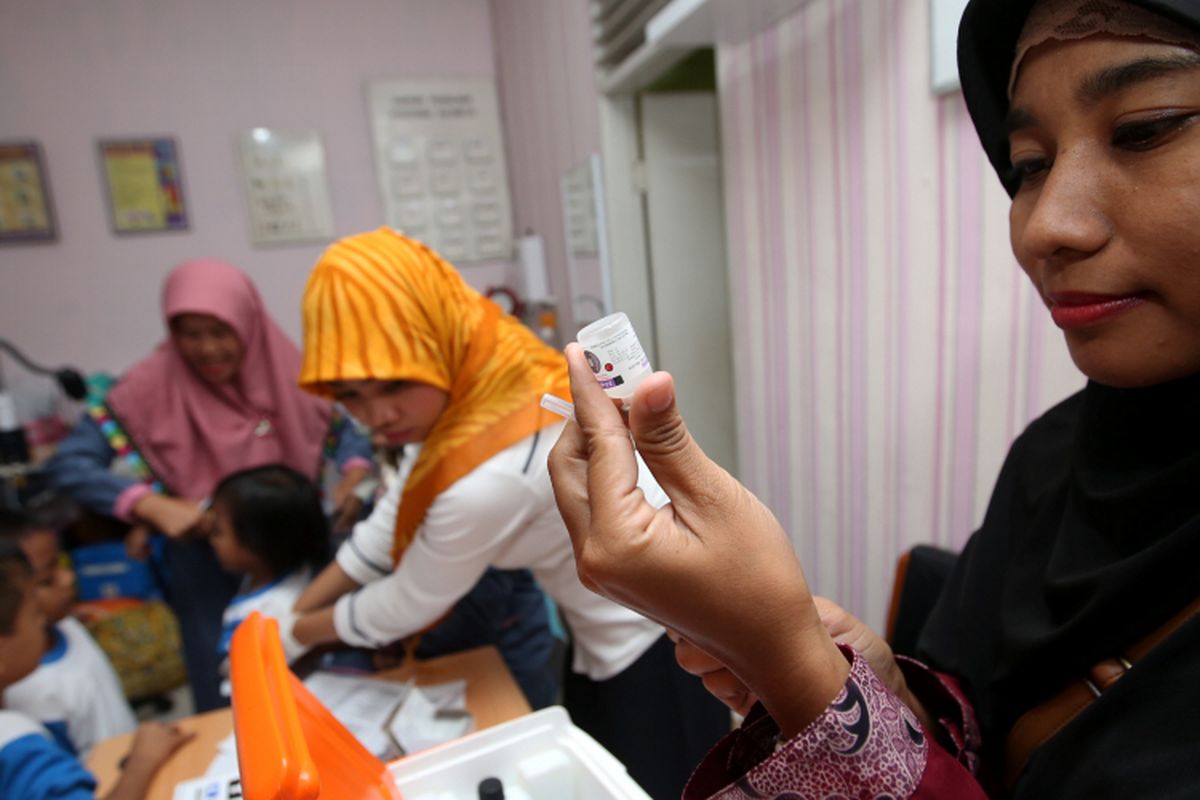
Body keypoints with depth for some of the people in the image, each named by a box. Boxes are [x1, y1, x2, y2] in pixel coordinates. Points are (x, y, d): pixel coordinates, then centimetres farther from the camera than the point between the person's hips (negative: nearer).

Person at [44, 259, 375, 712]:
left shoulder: (288, 375, -9)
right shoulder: (154, 385, -13)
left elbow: (345, 432, 3)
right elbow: (67, 465, -12)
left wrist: (353, 478, -18)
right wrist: (153, 506, -26)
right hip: (208, 567, -1)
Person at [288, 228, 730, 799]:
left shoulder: (494, 477, -36)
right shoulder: (480, 383, -11)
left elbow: (405, 606, -16)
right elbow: (392, 521, 1)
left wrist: (299, 634, 2)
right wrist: (295, 608, 6)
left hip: (659, 648, -8)